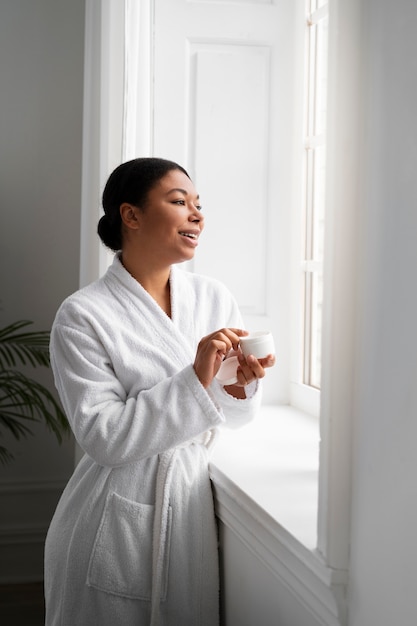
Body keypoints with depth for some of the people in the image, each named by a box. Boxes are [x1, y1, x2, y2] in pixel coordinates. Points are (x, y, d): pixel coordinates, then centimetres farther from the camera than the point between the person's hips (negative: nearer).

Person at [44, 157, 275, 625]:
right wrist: (195, 381, -26)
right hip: (114, 528, -4)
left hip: (191, 508, 5)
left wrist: (241, 388, -15)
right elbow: (101, 438, -19)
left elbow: (228, 419, 8)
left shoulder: (214, 299, 1)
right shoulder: (82, 316, -14)